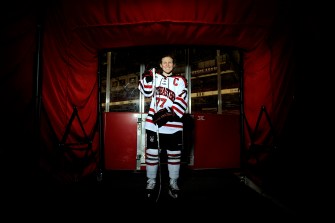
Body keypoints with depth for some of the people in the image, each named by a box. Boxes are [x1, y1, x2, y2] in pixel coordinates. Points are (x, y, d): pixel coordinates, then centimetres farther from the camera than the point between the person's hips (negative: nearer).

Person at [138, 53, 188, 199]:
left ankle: (173, 183, 22)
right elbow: (146, 92, -1)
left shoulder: (180, 80, 6)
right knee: (152, 153, 5)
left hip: (173, 123, 0)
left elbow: (181, 102, -5)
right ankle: (151, 183, 20)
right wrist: (147, 79, -18)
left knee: (174, 154, 7)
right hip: (153, 122, 1)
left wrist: (169, 114, -18)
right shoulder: (155, 76, 12)